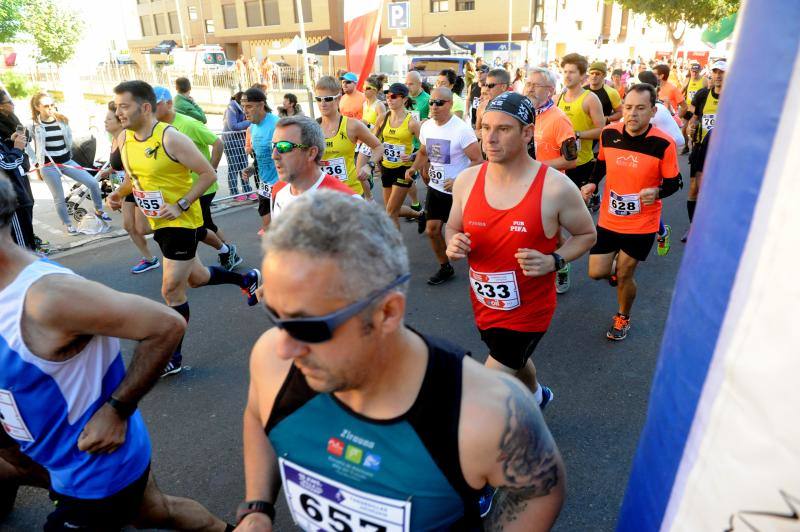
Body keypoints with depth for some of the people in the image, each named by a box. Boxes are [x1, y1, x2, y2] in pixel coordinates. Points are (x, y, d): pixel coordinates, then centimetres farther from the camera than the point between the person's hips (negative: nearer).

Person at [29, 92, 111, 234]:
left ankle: (99, 210, 14)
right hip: (48, 165, -3)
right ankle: (67, 224, 22)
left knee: (92, 182, -6)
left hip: (66, 161, 4)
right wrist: (37, 164, -4)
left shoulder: (62, 120, 5)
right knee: (59, 198, 3)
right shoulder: (34, 125, -7)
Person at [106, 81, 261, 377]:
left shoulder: (171, 139, -20)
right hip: (159, 224, 8)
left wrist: (181, 205, -22)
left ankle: (172, 358, 13)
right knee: (195, 278, 21)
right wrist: (119, 194, -2)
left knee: (171, 291, -3)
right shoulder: (124, 139, 3)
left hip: (182, 223, -8)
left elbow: (208, 175, -18)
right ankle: (247, 279, 45)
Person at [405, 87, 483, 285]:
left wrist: (458, 181, -29)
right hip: (435, 187, 6)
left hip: (458, 192, -6)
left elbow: (478, 160, -18)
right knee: (432, 230, 7)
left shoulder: (462, 129, -19)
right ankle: (445, 267, 28)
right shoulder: (426, 126, 1)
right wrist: (414, 168, -1)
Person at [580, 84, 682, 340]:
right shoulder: (609, 133, -8)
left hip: (642, 224, -3)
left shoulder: (663, 143, -18)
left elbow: (673, 183, -7)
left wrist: (656, 192, -28)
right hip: (608, 219, 3)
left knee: (624, 276, 7)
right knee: (596, 272, 5)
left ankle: (623, 318, 37)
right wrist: (592, 183, -5)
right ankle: (616, 267, 44)